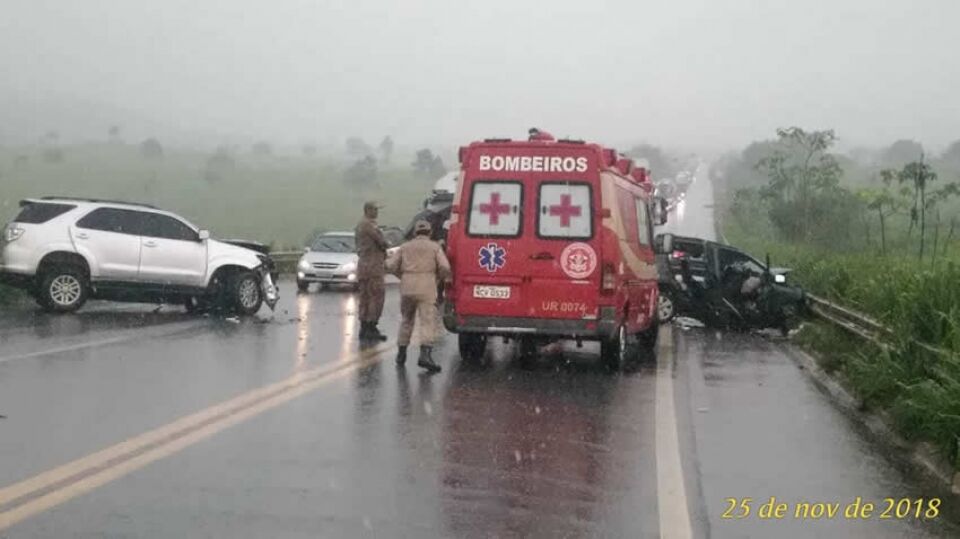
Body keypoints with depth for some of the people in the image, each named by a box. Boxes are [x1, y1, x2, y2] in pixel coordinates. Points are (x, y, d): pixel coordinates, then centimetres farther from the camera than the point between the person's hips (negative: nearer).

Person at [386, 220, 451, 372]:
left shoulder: (405, 247, 14)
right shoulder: (435, 247, 6)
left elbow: (391, 265, 7)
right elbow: (445, 267, -6)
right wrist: (439, 276, 14)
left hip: (407, 287, 3)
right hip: (427, 288, -3)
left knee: (406, 320, 19)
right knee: (428, 321, -9)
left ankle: (401, 353, 22)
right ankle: (425, 354, -25)